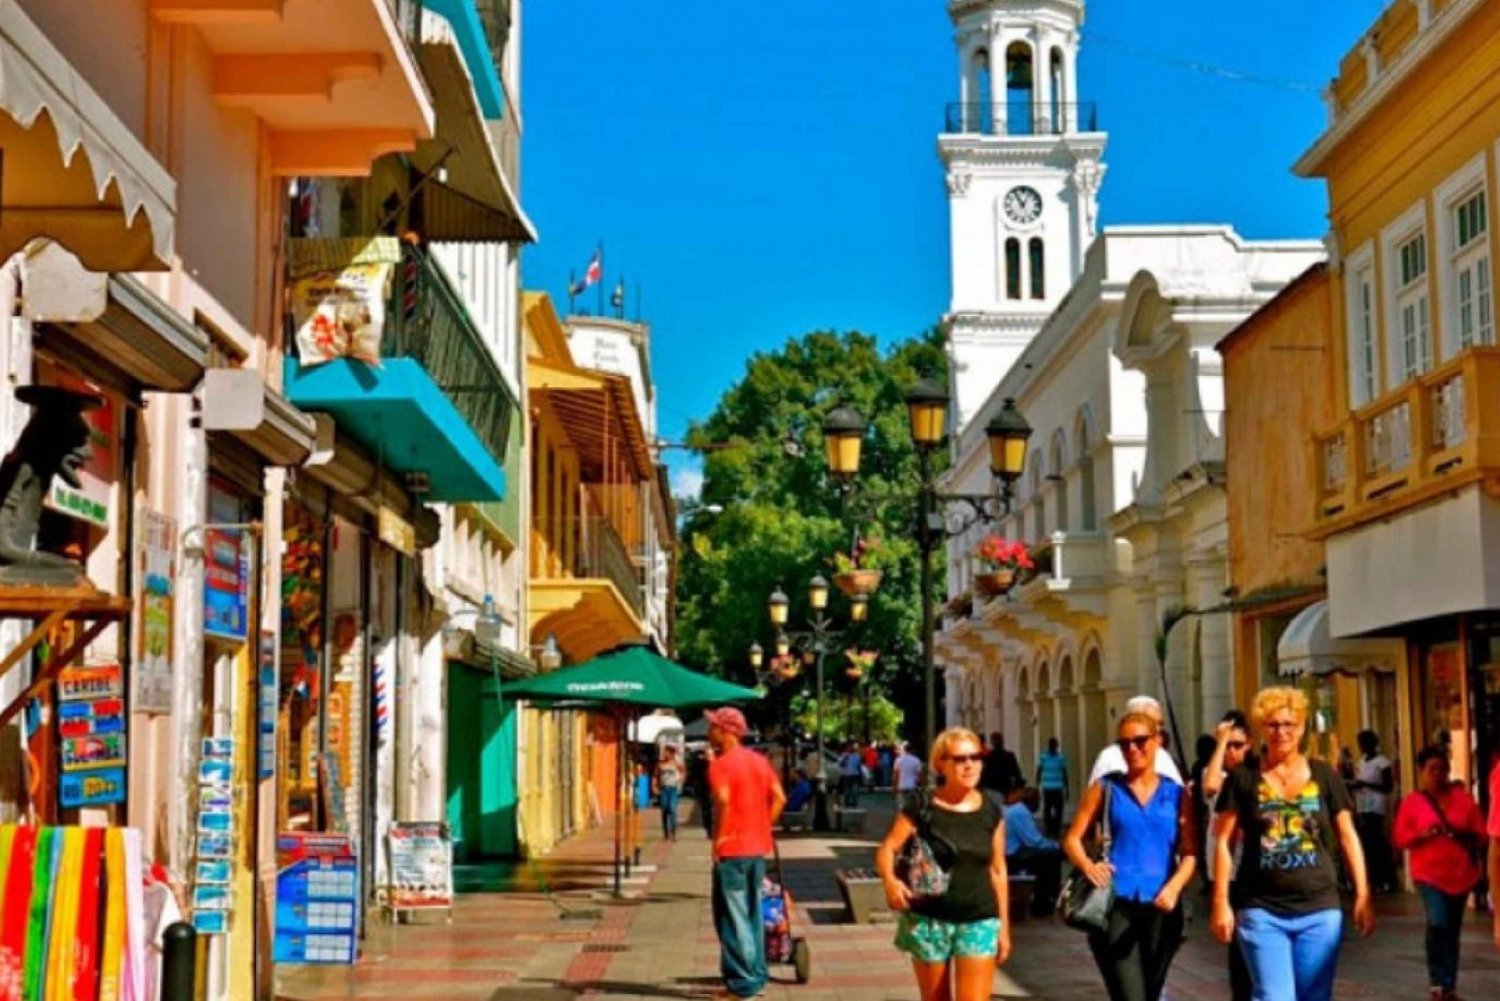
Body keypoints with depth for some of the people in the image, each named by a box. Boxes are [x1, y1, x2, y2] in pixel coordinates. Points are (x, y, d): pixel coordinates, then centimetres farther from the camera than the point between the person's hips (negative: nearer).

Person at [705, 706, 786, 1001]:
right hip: (758, 849, 7)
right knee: (753, 914, 15)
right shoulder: (759, 761, 10)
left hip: (731, 851, -7)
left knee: (733, 918, -1)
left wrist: (717, 838, -17)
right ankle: (757, 975, 20)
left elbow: (723, 800, -26)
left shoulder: (721, 764, -12)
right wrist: (762, 828, 11)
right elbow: (779, 798, 7)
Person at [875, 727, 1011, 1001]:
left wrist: (1004, 926, 9)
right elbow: (886, 849, -7)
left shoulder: (991, 812, 3)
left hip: (980, 922, 1)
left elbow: (998, 870, 9)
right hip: (928, 921, -1)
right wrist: (890, 881, -29)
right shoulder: (922, 809, -6)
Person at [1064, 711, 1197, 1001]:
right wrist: (1087, 865, -17)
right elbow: (1072, 838, 4)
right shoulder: (1106, 788, 5)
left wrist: (1174, 887, -16)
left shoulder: (1176, 794, 7)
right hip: (1116, 905, -2)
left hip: (1161, 907, 3)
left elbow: (1189, 853, 3)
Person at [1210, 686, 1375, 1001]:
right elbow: (1223, 842, 1)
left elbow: (1347, 837, 8)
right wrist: (1221, 902, -5)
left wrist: (1362, 896, 3)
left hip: (1320, 911, 2)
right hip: (1261, 910, -2)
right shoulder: (1243, 779, 1)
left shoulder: (1324, 776, 6)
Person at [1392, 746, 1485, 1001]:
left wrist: (1464, 835, -15)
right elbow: (1399, 839, 0)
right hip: (1429, 873, -3)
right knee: (1437, 924, -22)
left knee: (1452, 930, 11)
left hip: (1461, 874, 3)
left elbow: (1480, 834, 6)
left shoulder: (1463, 798, 3)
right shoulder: (1412, 802, -1)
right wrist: (1421, 834, -18)